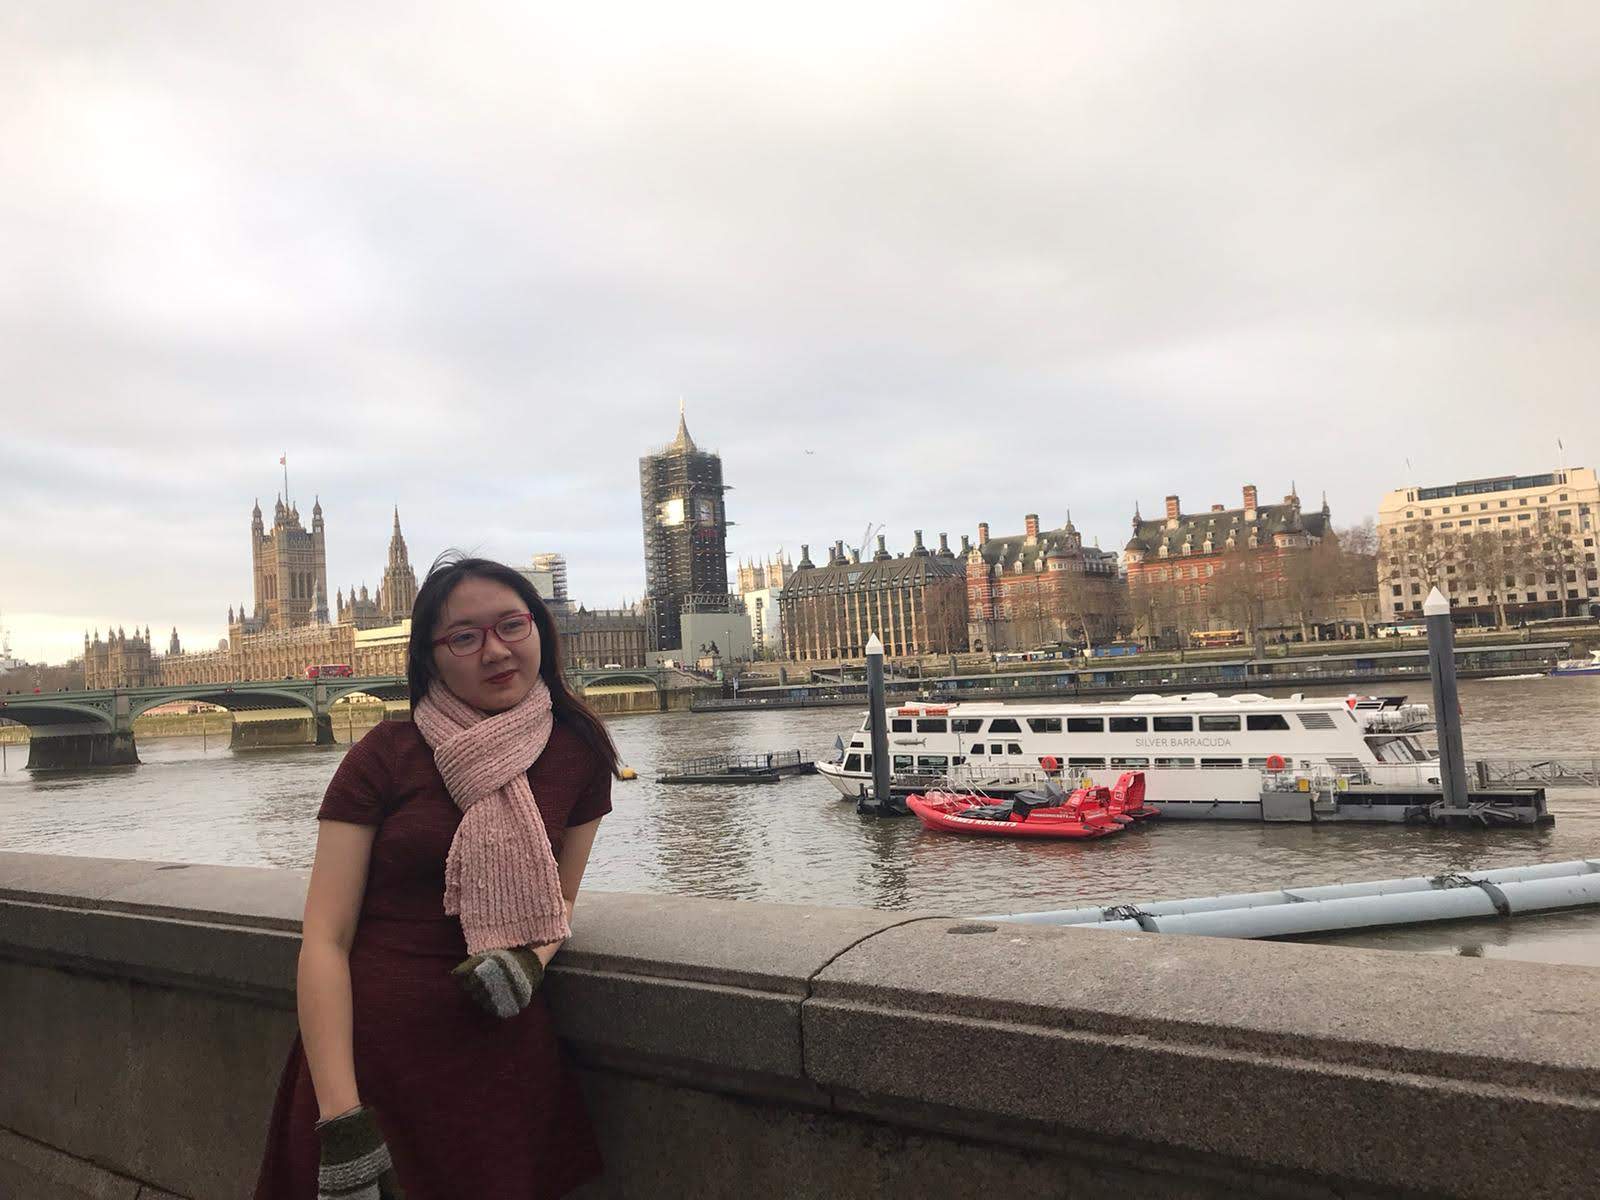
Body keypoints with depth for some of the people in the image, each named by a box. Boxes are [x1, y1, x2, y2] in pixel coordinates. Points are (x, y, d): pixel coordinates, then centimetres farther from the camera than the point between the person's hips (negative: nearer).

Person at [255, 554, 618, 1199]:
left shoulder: (578, 753, -1)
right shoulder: (385, 755, -9)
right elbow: (324, 940, -11)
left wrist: (530, 959, -12)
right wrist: (340, 1118, -19)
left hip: (503, 1059, 2)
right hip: (370, 1054, -2)